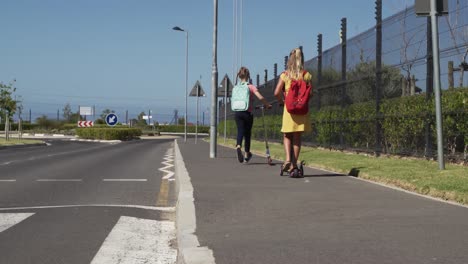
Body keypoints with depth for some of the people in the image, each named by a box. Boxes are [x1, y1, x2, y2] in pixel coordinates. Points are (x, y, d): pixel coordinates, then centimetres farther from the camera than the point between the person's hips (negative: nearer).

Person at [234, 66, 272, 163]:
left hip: (237, 112, 2)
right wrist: (267, 104, -3)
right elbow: (260, 97, -17)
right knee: (247, 133, 11)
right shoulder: (251, 87, -6)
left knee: (240, 131, 1)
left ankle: (238, 146, -30)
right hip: (247, 113, -2)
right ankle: (246, 154, 21)